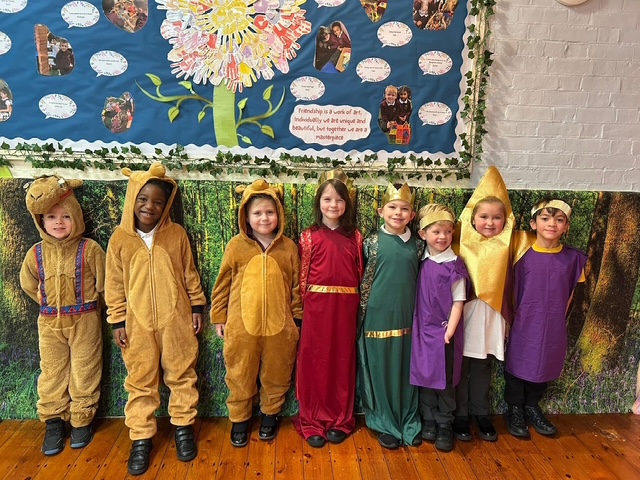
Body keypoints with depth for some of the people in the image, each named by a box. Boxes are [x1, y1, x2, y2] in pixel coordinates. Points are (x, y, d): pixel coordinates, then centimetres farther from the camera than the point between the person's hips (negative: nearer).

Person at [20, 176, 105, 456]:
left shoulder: (90, 249, -13)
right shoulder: (36, 253, -2)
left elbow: (103, 283, -4)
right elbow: (28, 285, 14)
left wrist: (86, 305, 6)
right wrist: (50, 304, 13)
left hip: (85, 320, -3)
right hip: (49, 323, 3)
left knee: (84, 372, 7)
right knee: (52, 373, 12)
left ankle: (82, 421, 24)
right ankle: (53, 422, 28)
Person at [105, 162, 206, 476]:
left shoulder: (177, 234, -4)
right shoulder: (119, 238, -4)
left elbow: (189, 274, 4)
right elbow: (115, 285, 1)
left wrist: (197, 307, 5)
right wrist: (117, 321, 1)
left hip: (176, 320, 0)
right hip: (138, 323, 0)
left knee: (181, 375, 13)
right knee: (140, 382, 12)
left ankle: (183, 426, 33)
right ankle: (141, 438, 28)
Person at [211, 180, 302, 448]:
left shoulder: (288, 247, 0)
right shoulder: (236, 246, -3)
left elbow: (296, 285, 5)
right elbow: (222, 284, 3)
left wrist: (297, 317, 7)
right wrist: (219, 318, 5)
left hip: (279, 325, 1)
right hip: (241, 325, 0)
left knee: (276, 375, 15)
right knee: (240, 377, 13)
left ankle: (270, 415, 39)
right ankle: (239, 420, 34)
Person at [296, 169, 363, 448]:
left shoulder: (354, 236, 7)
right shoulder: (309, 237, 0)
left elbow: (359, 273, 8)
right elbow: (302, 276, 1)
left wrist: (356, 302, 1)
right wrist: (305, 303, -3)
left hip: (345, 307, 2)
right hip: (317, 306, -2)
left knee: (343, 362, 10)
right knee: (315, 362, 6)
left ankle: (341, 420, 26)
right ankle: (313, 422, 21)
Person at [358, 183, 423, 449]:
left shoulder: (417, 244, 4)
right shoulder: (373, 242, -2)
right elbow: (365, 281, 0)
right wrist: (362, 317, 0)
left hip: (407, 317, 2)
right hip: (379, 317, -2)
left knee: (406, 371, 11)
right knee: (380, 371, 7)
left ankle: (409, 422, 28)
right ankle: (386, 425, 23)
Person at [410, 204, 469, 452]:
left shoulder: (454, 265, -10)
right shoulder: (422, 262, 2)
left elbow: (458, 302, -9)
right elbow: (419, 297, 8)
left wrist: (449, 331, -14)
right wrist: (417, 327, 3)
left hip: (444, 331, -4)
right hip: (422, 330, 4)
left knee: (445, 380, 8)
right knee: (424, 377, 13)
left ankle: (444, 425, 24)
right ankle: (428, 421, 29)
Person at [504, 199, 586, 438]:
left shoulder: (573, 258, -4)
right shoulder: (523, 256, -11)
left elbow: (569, 294, 7)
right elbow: (513, 290, -2)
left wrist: (557, 319, 10)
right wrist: (511, 319, 1)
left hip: (554, 328, 3)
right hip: (524, 325, -2)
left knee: (544, 367, 17)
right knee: (517, 366, 10)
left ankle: (532, 407, 38)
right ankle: (514, 410, 29)